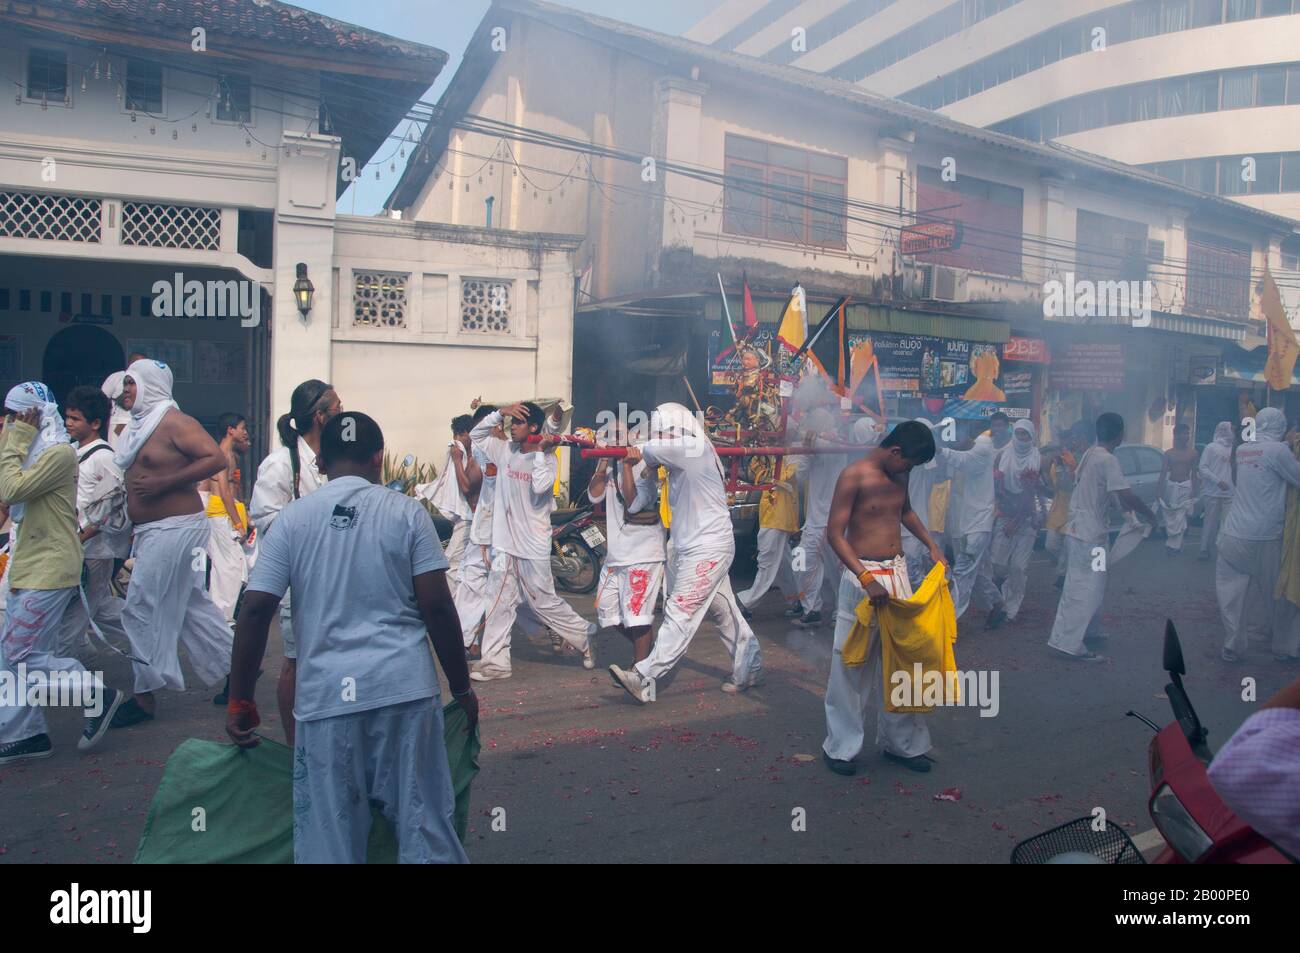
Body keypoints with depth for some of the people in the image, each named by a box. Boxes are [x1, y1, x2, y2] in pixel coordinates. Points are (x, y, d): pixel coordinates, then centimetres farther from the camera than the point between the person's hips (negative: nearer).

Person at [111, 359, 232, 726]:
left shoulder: (174, 422, -13)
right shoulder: (141, 426, 15)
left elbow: (216, 458, -24)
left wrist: (162, 483, -24)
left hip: (174, 529, -10)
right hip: (153, 531, 10)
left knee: (143, 607, -5)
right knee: (191, 604, 14)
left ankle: (145, 697, 4)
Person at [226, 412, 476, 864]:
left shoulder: (292, 518, 4)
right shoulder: (407, 512, 1)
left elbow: (255, 611, -1)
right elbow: (437, 607, -4)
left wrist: (239, 700, 8)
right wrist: (462, 688, 6)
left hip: (326, 692, 1)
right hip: (406, 688, 0)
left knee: (328, 833, 10)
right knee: (423, 822, 9)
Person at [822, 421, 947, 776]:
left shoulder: (899, 476, 8)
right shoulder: (854, 476, -14)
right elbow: (835, 534, -18)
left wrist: (931, 545, 17)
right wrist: (866, 579, -25)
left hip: (897, 573, 7)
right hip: (862, 576, -7)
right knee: (851, 663, 1)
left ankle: (901, 741, 26)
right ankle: (840, 746, 15)